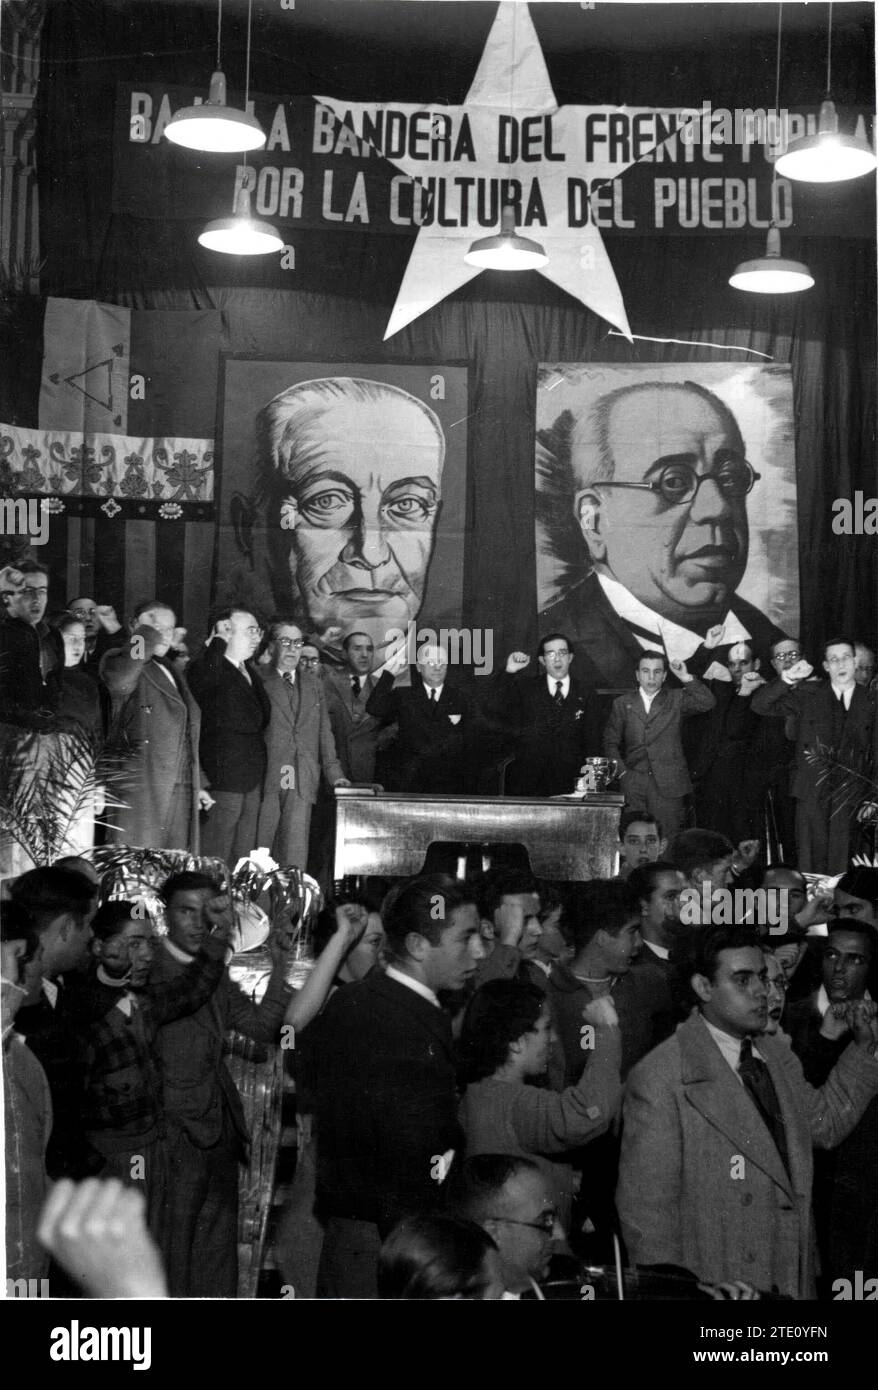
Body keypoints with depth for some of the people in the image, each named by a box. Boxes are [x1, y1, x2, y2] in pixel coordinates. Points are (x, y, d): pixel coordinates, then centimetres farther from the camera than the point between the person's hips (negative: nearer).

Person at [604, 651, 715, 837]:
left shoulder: (676, 700, 10)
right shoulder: (622, 704, 14)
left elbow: (708, 703, -5)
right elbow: (610, 742, 13)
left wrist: (686, 678, -12)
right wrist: (621, 771, 0)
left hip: (668, 786, -1)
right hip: (632, 785, 1)